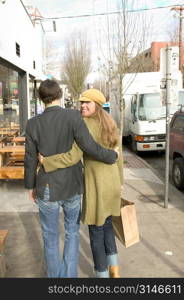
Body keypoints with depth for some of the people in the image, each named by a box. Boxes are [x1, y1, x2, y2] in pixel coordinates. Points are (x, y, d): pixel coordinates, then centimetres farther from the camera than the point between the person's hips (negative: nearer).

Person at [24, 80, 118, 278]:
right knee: (72, 230, 23)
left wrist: (30, 186, 12)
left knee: (50, 236, 18)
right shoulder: (73, 116, -14)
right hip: (72, 187, 0)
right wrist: (112, 156, -2)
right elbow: (89, 147, -22)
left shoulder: (33, 124, -10)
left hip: (47, 189, 0)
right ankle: (70, 276, 25)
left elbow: (30, 160, -4)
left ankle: (56, 277, 31)